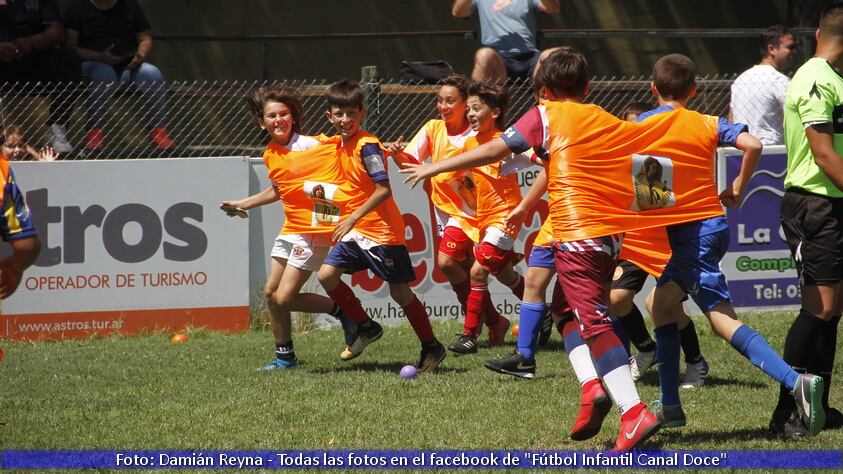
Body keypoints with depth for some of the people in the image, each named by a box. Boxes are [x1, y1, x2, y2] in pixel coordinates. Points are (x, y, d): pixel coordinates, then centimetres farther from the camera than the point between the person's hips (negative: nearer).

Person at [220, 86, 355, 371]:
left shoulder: (310, 145, -15)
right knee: (270, 292, 9)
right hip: (290, 230, 8)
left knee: (284, 298, -12)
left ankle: (342, 311, 8)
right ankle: (284, 356, 23)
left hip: (315, 232, -8)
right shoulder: (271, 155, 9)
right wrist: (241, 205, 32)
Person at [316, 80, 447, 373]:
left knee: (399, 291, -1)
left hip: (381, 230, -8)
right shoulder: (341, 145, 9)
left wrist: (352, 219, -25)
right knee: (326, 274, -4)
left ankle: (431, 348, 13)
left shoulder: (367, 146, -18)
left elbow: (383, 190, -25)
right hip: (355, 230, 8)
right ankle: (366, 327, 12)